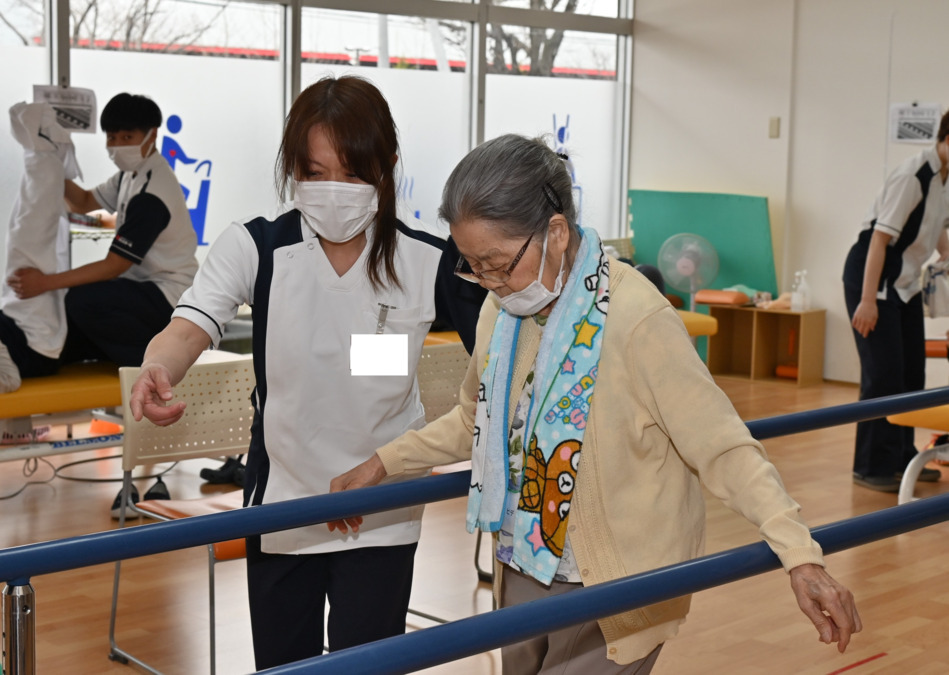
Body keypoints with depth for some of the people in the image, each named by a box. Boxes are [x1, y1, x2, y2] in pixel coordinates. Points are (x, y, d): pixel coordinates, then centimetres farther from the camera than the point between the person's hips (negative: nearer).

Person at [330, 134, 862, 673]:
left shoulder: (637, 319, -22)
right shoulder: (503, 310, 0)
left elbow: (724, 450, -21)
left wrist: (800, 557, -29)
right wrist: (385, 463, 13)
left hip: (616, 592, -7)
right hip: (522, 574, 7)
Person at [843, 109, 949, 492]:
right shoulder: (914, 175, -21)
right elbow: (881, 236, -24)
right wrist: (867, 300, -26)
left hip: (906, 280, 9)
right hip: (873, 273, -9)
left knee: (912, 371, 10)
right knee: (883, 372, -9)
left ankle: (901, 458, 20)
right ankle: (872, 467, -2)